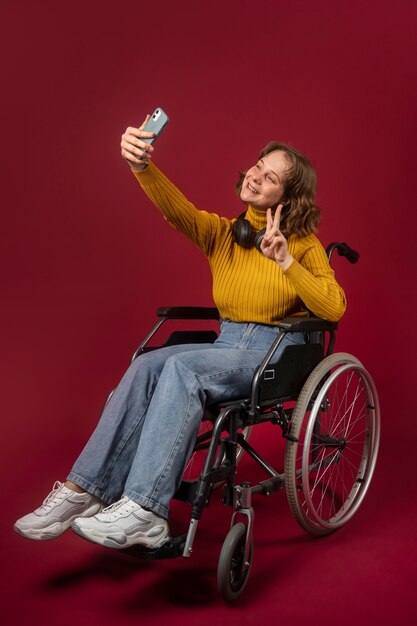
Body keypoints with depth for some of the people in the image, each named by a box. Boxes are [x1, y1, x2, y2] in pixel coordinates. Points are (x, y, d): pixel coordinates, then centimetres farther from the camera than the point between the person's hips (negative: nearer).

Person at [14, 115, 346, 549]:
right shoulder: (222, 233, 8)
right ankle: (84, 490, -25)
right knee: (146, 366, -24)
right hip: (227, 346, 5)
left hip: (278, 354, -4)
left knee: (183, 367, -32)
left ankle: (144, 511, -35)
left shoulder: (304, 244, 0)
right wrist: (141, 165, -30)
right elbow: (177, 209, -12)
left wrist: (286, 261, -15)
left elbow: (334, 309, -9)